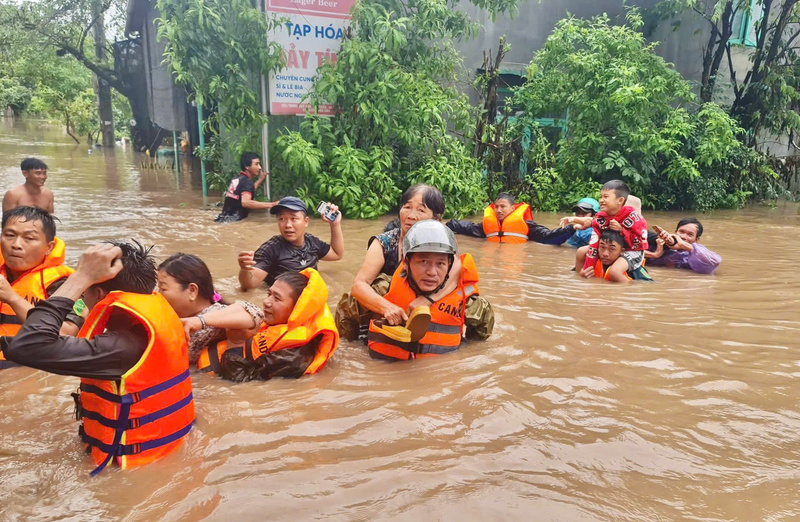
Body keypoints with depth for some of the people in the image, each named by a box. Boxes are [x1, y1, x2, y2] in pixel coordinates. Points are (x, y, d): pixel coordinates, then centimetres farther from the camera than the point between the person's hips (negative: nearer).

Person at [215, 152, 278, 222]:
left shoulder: (237, 179, 13)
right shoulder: (247, 182, -14)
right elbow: (245, 202, -32)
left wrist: (260, 180, 33)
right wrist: (271, 204, -34)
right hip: (233, 221, -9)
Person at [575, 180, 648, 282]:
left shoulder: (630, 216, -22)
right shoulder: (600, 218, -8)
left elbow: (641, 242, -21)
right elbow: (594, 243, -10)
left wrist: (621, 230, -30)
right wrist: (587, 268, -13)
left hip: (632, 251, -6)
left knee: (614, 271, -33)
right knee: (581, 252, 1)